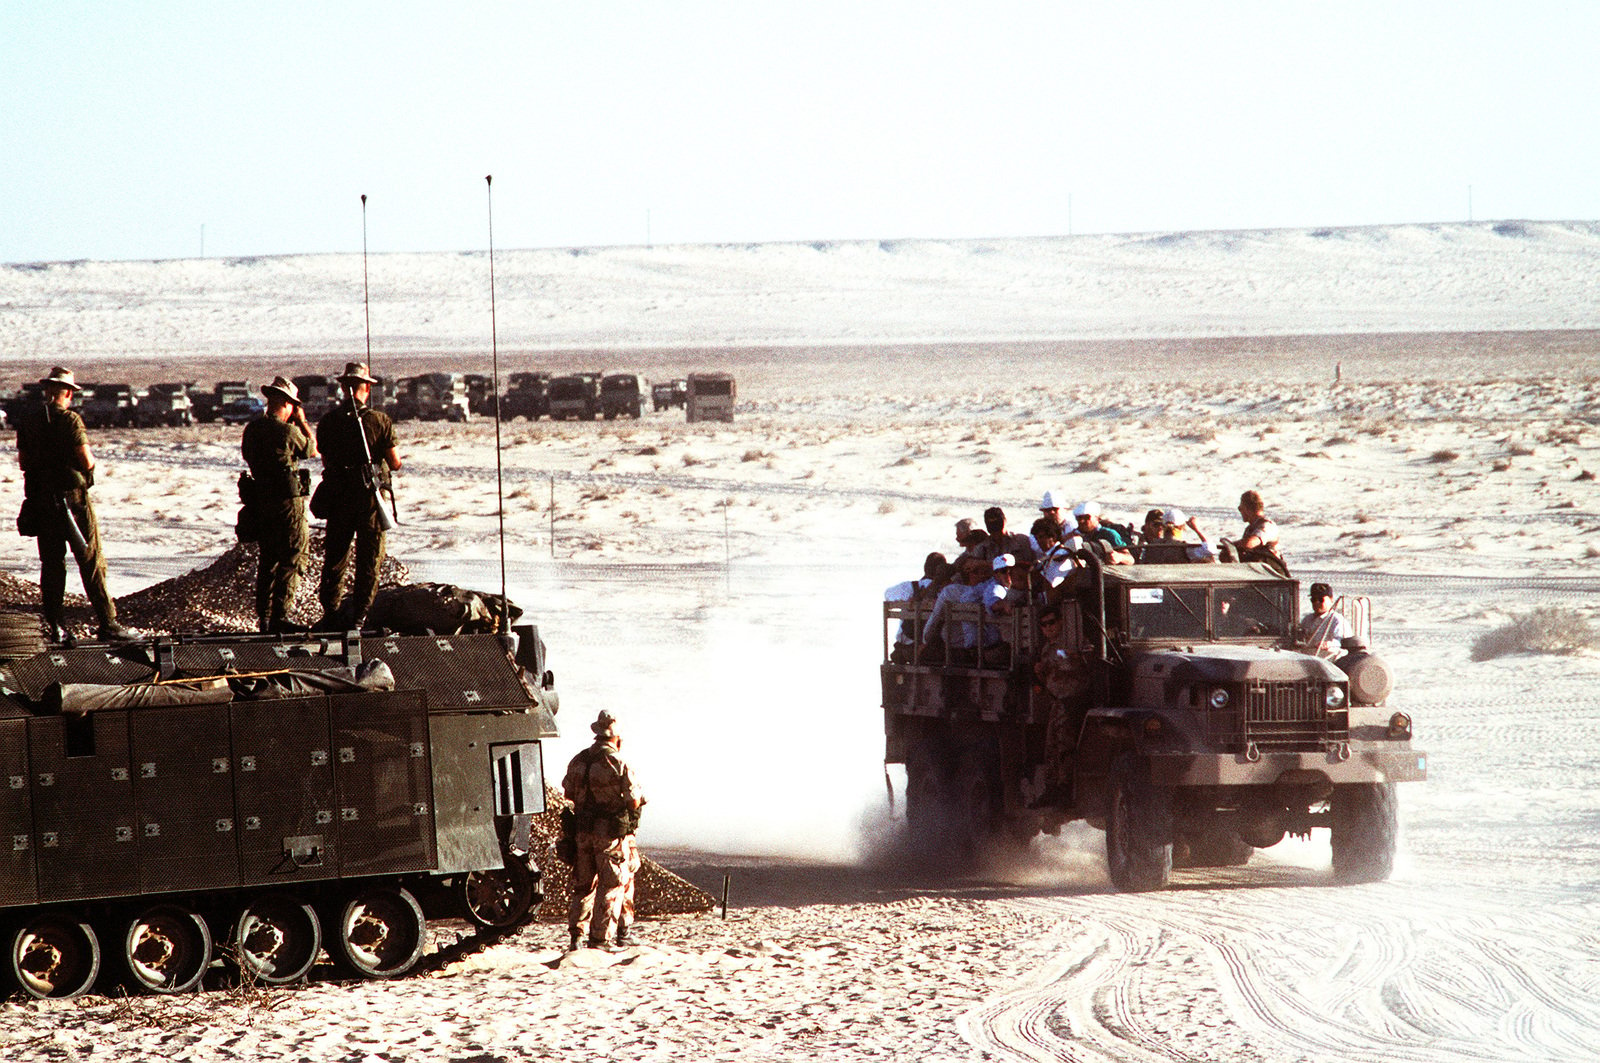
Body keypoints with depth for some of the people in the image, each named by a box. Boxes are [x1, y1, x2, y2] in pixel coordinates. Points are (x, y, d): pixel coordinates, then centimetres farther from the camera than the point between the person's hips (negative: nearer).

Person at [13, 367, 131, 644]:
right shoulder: (70, 420, -14)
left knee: (51, 563, 10)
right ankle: (107, 623, -1)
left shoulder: (27, 419, 3)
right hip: (72, 496, -5)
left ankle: (56, 626, 9)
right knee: (91, 562, 0)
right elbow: (87, 463, -15)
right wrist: (88, 454, 6)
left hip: (40, 499, 5)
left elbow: (23, 462, 10)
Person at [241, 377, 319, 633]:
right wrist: (302, 422, 9)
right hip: (288, 501, -7)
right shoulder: (288, 431, -15)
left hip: (261, 503, 7)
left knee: (267, 560, 15)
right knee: (290, 561, -1)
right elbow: (313, 450, 0)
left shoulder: (252, 430, 3)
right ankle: (280, 617, -5)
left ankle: (263, 617, 17)